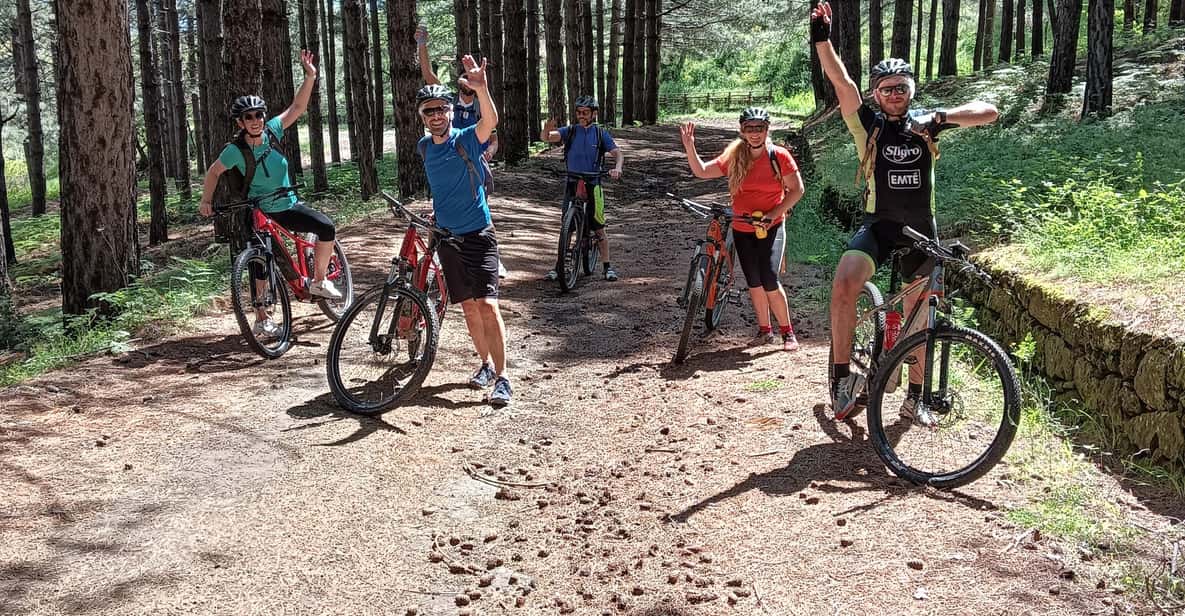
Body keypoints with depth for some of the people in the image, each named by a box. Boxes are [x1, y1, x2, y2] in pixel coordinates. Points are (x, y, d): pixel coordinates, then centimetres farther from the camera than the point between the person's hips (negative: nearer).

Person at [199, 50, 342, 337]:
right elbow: (214, 171, 0)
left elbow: (297, 108, -4)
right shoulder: (236, 150, -14)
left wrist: (310, 77, -12)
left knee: (327, 227, -19)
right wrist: (206, 200, -6)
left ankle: (319, 281, -2)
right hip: (261, 213, -3)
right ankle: (262, 319, 9)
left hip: (289, 206, 3)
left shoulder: (272, 130, -5)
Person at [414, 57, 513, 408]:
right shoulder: (424, 146, 5)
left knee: (487, 304, -14)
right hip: (448, 236, 5)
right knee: (469, 305, 10)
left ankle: (502, 377, -8)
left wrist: (481, 88, -52)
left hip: (478, 234, -5)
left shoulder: (466, 140, -12)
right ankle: (486, 364, 27)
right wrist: (434, 208, 10)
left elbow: (490, 121, -35)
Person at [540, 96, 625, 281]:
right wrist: (547, 130, -37)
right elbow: (546, 138, -13)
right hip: (572, 184, 1)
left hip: (593, 185, -1)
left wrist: (617, 167, -26)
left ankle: (607, 266, 11)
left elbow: (618, 153, -4)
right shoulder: (569, 131, 2)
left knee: (599, 228, 1)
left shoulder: (601, 133, 1)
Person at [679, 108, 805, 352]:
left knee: (769, 281, -13)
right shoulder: (734, 157, 0)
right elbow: (701, 171, -1)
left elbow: (796, 190, -6)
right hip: (742, 229, 4)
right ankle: (765, 331, 24)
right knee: (754, 283, 9)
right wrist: (689, 146, -16)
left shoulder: (779, 156, -8)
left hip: (771, 228, -4)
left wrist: (772, 214, -15)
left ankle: (788, 332, 2)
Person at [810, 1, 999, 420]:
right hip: (878, 226, -2)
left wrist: (943, 117, -18)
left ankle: (914, 398, 23)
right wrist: (821, 40, -30)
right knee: (844, 281, -30)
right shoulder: (868, 125, -1)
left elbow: (989, 112, -2)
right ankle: (842, 373, -19)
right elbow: (842, 84, -16)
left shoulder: (925, 124, 4)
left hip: (921, 230, 3)